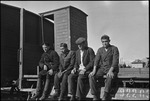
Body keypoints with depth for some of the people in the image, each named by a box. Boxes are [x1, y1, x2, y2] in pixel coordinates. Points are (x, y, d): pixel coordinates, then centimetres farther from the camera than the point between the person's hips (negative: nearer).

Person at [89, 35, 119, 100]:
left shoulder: (114, 49, -2)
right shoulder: (100, 50, 11)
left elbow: (115, 61, -13)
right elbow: (96, 60, 0)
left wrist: (110, 71, -28)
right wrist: (94, 70, -17)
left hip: (112, 69, -4)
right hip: (102, 68, 4)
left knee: (110, 77, -39)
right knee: (91, 76, -24)